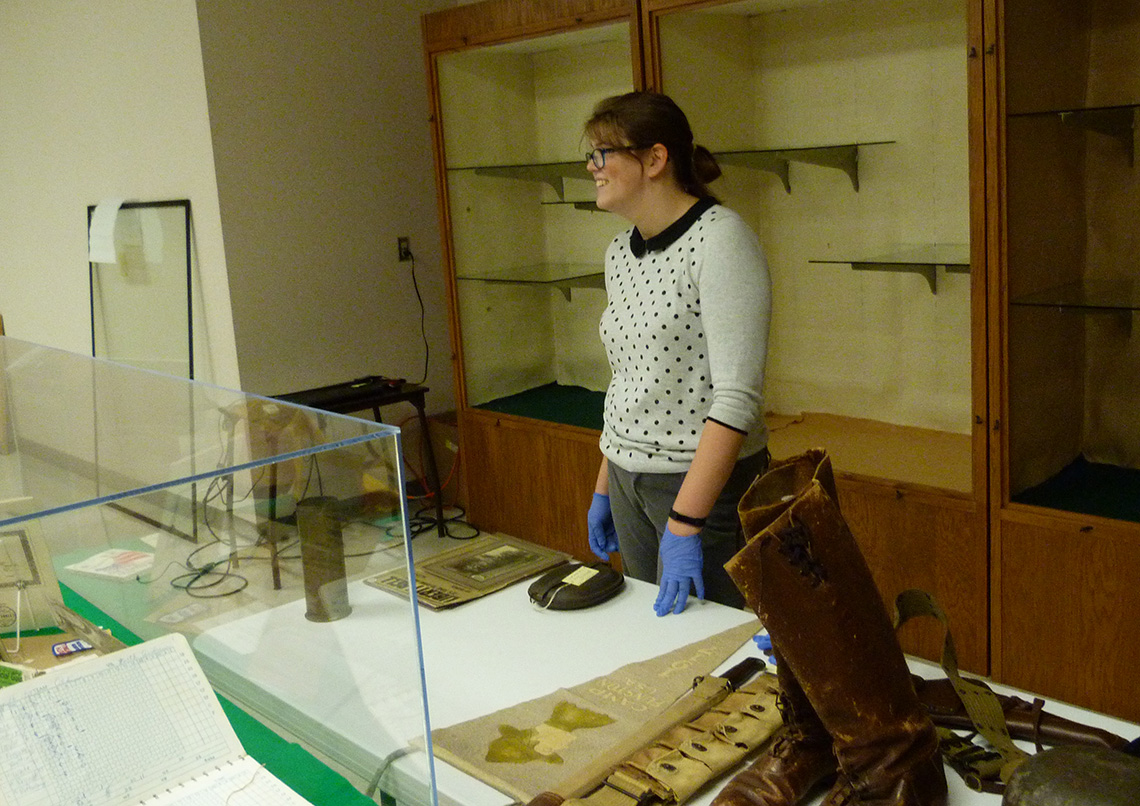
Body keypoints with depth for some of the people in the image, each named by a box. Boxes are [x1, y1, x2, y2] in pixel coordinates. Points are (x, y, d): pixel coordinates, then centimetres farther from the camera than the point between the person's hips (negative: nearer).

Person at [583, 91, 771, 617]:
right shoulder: (620, 252, 9)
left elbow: (737, 397, -24)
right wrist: (603, 489, 18)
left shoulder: (720, 239, -17)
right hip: (628, 479, 8)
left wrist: (684, 524, -27)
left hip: (705, 479, -8)